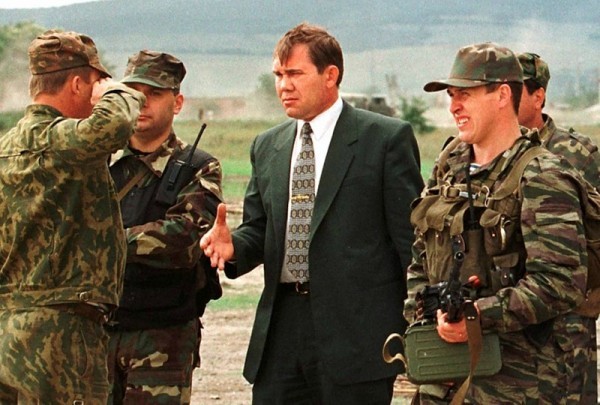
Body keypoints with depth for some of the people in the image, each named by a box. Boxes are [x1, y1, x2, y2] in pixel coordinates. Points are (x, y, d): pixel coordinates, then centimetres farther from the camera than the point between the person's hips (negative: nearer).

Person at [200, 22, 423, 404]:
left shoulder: (387, 138, -2)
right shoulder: (267, 147, 15)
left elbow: (411, 236, -4)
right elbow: (259, 230, 18)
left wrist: (418, 333, -6)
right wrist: (233, 246, -7)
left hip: (356, 330, -5)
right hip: (281, 328, 5)